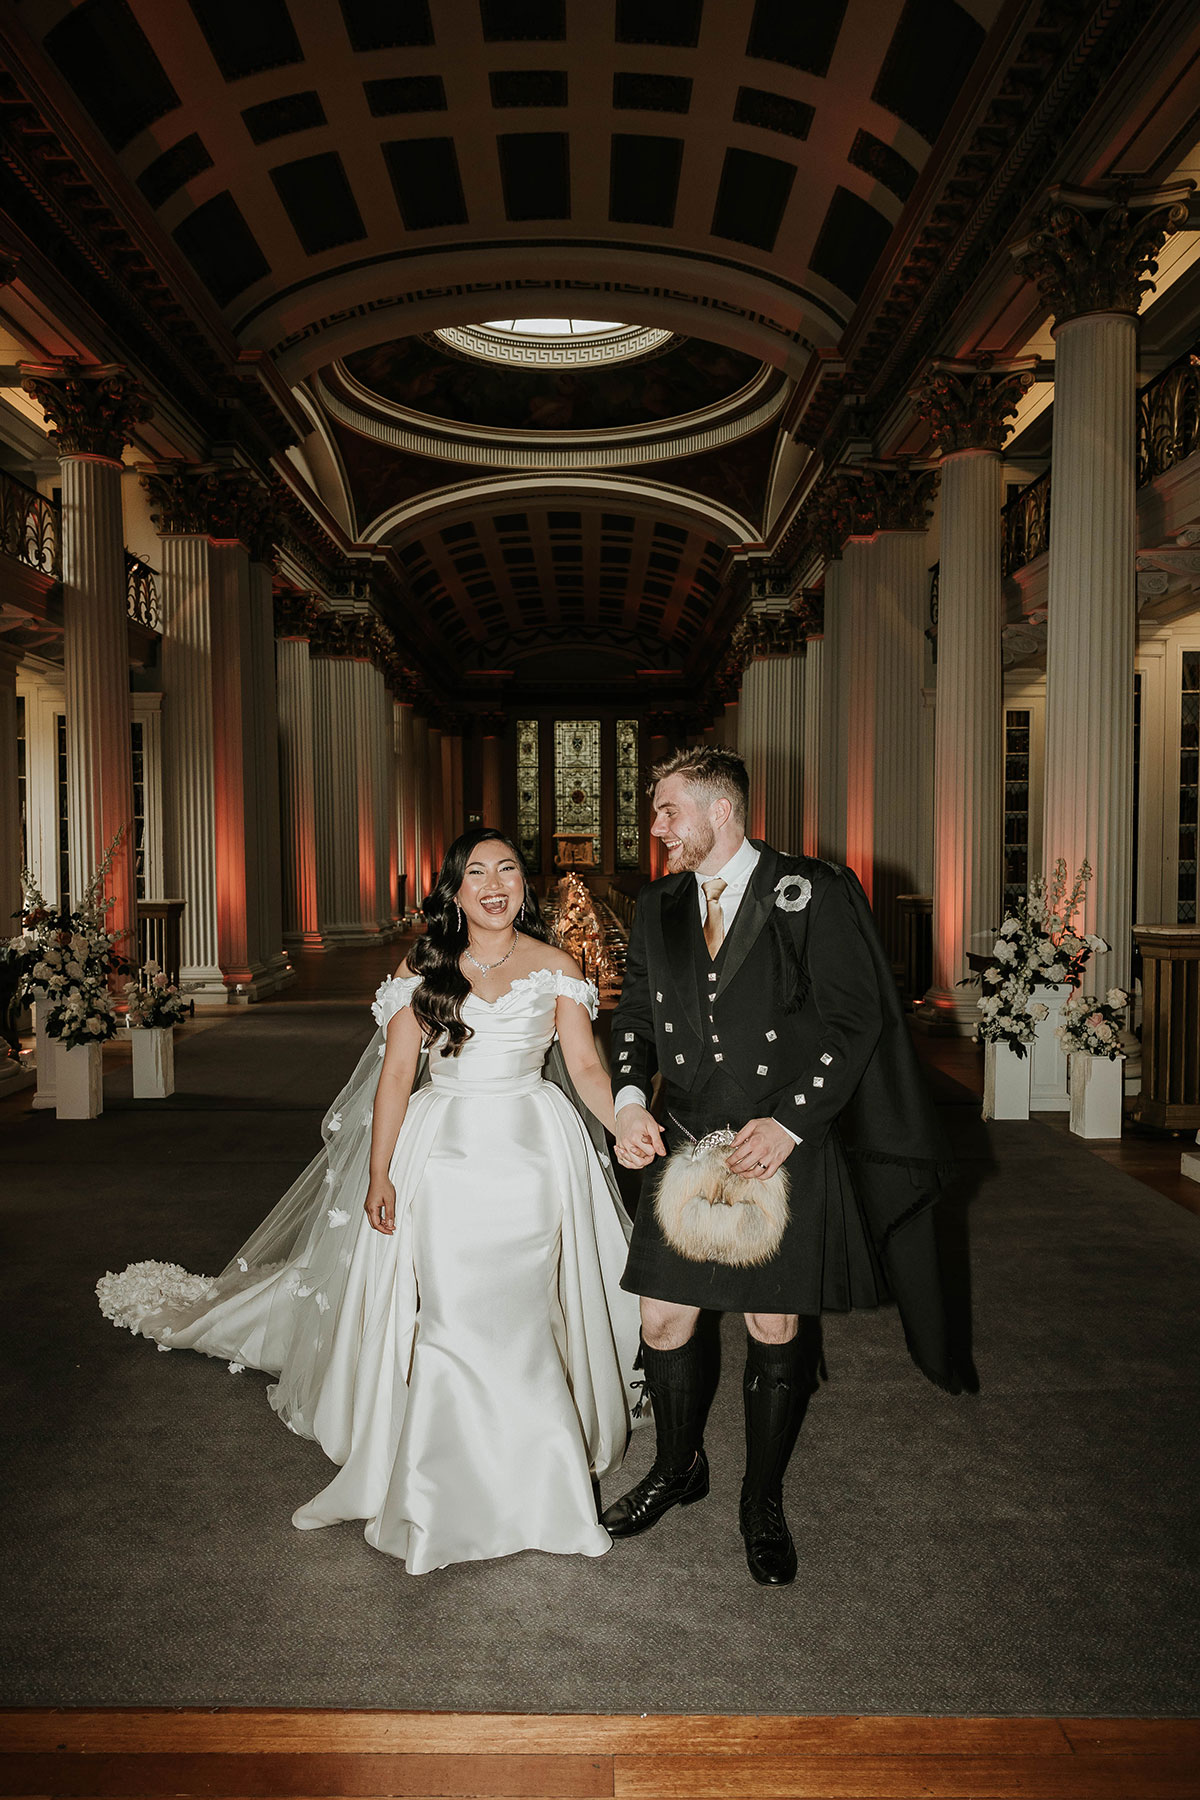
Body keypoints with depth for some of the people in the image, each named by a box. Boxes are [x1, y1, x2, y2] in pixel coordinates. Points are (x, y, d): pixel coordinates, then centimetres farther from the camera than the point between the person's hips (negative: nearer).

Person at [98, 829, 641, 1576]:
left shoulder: (555, 967, 3)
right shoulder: (422, 968, 4)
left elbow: (586, 1068, 1)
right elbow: (396, 1073, 1)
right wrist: (380, 1173, -5)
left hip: (532, 1151, 0)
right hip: (442, 1155, 0)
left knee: (518, 1314, 3)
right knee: (447, 1316, -2)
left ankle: (527, 1475, 23)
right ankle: (452, 1479, 16)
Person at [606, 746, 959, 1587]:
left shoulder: (812, 893, -8)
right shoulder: (658, 905, 8)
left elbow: (855, 1016, -10)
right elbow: (634, 1009, 12)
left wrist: (788, 1121, -16)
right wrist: (630, 1097, -7)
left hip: (783, 1148, -4)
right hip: (684, 1144, 4)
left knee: (776, 1331, 8)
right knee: (663, 1319, 10)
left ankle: (763, 1504, 31)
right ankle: (678, 1469, 38)